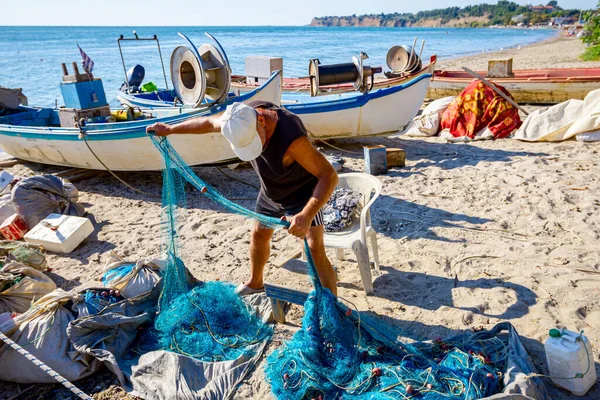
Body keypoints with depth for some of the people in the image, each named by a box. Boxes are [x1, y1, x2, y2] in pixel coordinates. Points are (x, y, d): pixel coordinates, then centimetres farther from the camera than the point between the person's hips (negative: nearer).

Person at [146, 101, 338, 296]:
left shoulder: (291, 138, -42)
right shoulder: (244, 116, -21)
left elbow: (329, 175, -41)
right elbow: (209, 122, 0)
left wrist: (307, 215, -53)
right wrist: (170, 129, 6)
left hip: (302, 194, -7)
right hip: (270, 193, 7)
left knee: (315, 251, -14)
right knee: (259, 234, 22)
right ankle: (254, 282, 47)